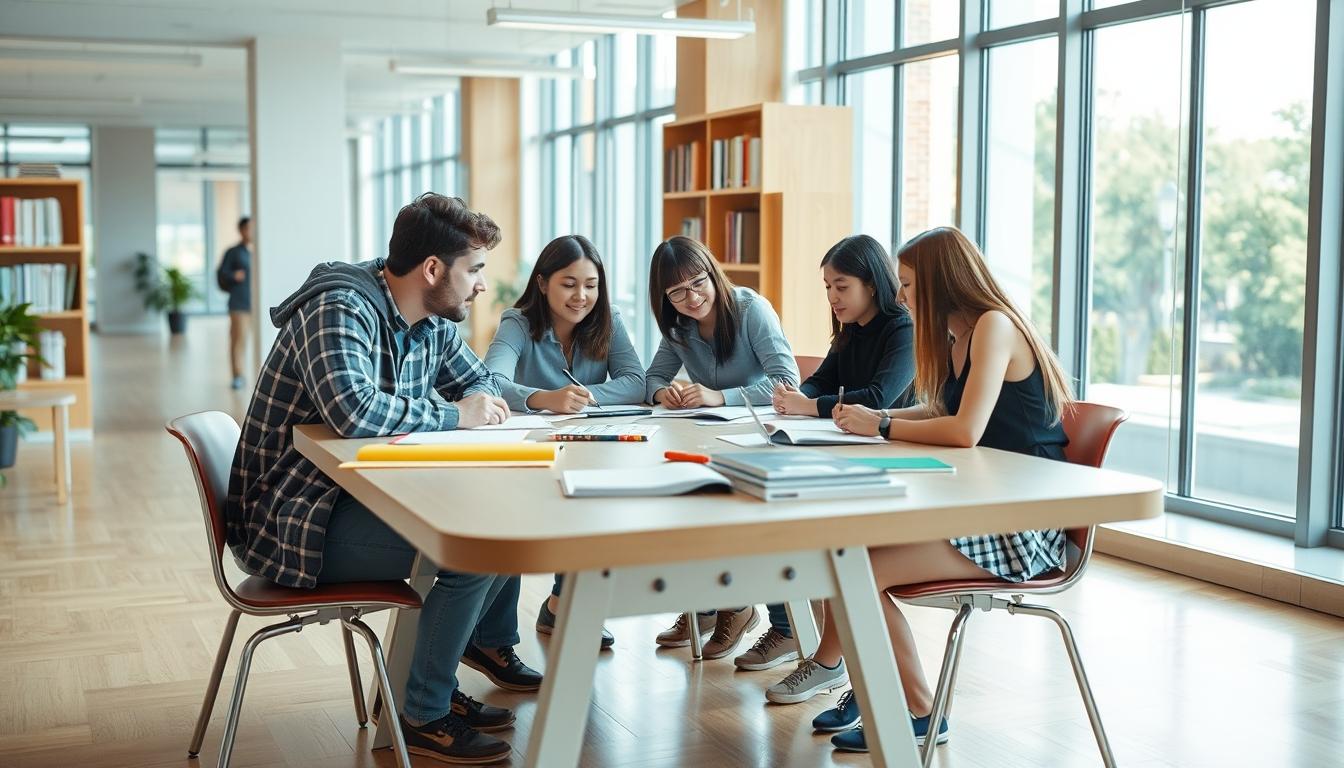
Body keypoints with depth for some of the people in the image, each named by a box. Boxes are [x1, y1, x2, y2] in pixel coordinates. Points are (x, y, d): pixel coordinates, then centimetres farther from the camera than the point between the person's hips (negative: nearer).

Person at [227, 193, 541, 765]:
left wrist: (483, 404, -5)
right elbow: (353, 410, -39)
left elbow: (481, 379, 21)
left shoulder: (431, 322, 5)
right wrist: (452, 414, -24)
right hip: (291, 523, -9)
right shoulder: (340, 310, -22)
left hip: (361, 495, 9)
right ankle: (423, 716, -7)